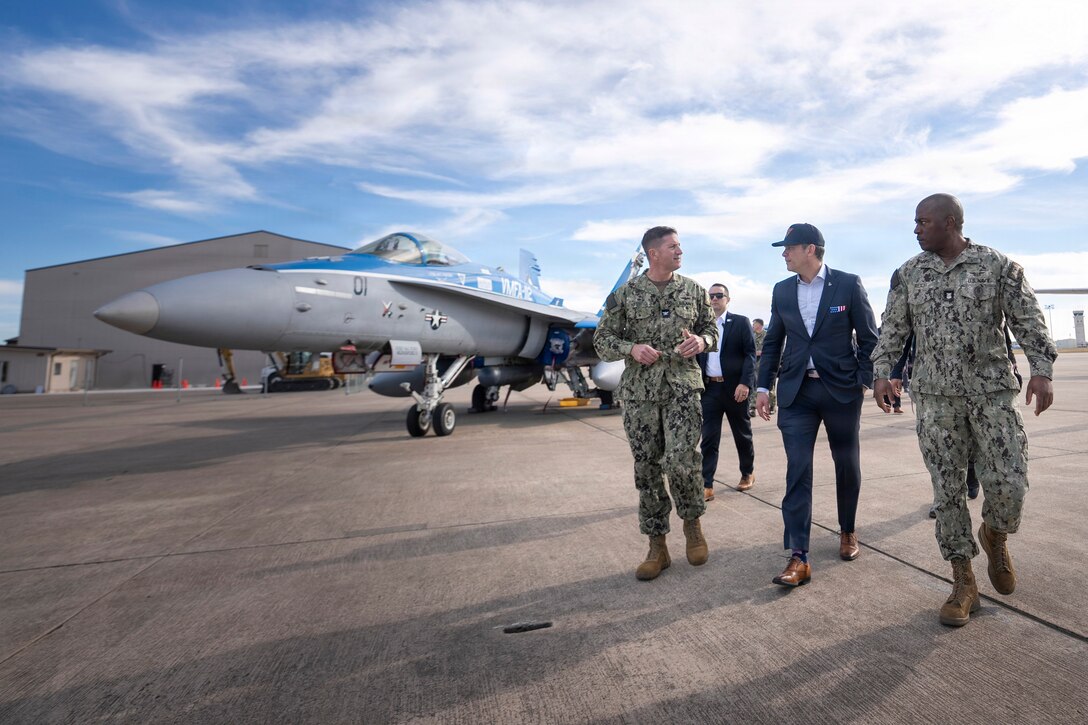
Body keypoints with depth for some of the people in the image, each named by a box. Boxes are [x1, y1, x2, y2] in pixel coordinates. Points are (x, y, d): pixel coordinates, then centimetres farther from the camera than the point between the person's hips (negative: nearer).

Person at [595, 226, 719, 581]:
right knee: (647, 469, 5)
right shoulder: (625, 294, 3)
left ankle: (692, 520, 18)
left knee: (681, 460, -14)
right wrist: (631, 348, -15)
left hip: (683, 387, 0)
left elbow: (712, 329, 16)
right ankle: (657, 546, 19)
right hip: (639, 392, 0)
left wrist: (702, 341, -8)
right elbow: (602, 339, 4)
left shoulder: (693, 290, 8)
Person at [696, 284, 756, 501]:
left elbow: (750, 354, -6)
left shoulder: (741, 322, 1)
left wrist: (745, 383, -17)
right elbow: (697, 357, 9)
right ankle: (707, 486, 2)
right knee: (708, 438, -1)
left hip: (735, 387, -2)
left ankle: (748, 473, 35)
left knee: (742, 434, 14)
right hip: (709, 388, 2)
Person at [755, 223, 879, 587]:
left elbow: (869, 338, 0)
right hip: (796, 392, 2)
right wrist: (763, 386, 6)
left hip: (842, 389, -1)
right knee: (797, 471, -4)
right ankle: (798, 557, -2)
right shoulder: (782, 290, 8)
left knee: (847, 465, 13)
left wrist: (865, 381, -7)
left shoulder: (848, 284, -2)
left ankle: (847, 531, 38)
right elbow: (773, 342, 11)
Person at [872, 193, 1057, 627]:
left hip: (992, 391, -1)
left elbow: (1028, 321, -1)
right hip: (935, 396, 1)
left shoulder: (998, 266, 1)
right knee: (947, 488, 3)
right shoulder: (908, 273, 7)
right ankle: (963, 583, 15)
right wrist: (881, 372, -2)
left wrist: (1041, 370, -13)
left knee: (1008, 483, -4)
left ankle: (994, 536, 32)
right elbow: (893, 328, 8)